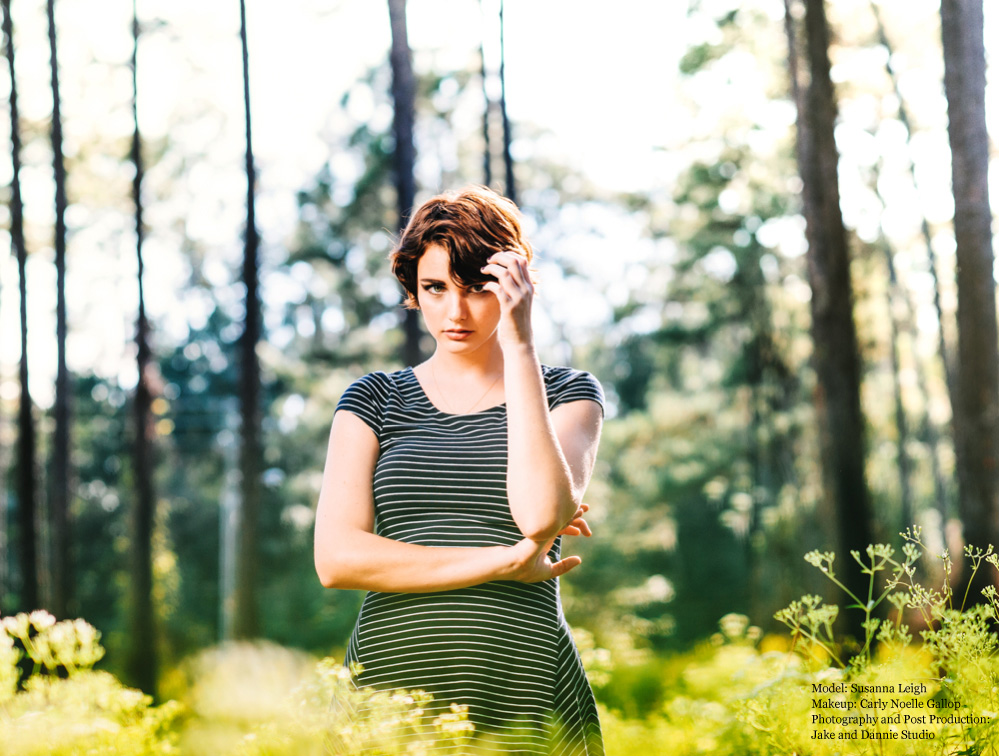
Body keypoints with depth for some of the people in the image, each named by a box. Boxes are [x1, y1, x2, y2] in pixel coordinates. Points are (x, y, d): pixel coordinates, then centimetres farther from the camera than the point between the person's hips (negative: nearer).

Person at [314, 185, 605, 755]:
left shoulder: (568, 392, 6)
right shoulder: (374, 400, 9)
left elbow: (541, 516, -15)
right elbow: (336, 557, -5)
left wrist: (518, 341, -13)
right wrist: (507, 561, -9)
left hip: (521, 696, -1)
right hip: (391, 685, 1)